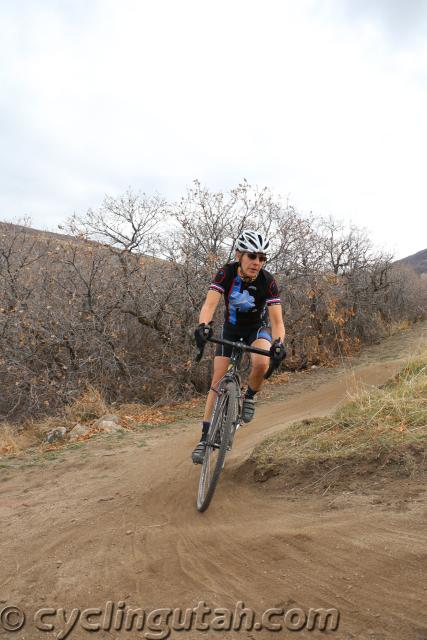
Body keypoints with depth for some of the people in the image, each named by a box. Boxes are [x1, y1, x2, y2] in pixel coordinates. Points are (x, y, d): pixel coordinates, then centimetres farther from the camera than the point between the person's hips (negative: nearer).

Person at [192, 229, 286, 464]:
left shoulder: (268, 281, -25)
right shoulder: (226, 273, -24)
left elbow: (277, 320, -29)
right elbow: (210, 304, -36)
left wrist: (278, 343, -49)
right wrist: (203, 325, -57)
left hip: (257, 329, -1)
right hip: (231, 329, 1)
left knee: (261, 363, -32)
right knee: (218, 380, -6)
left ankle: (249, 397, 0)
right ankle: (205, 437, 3)